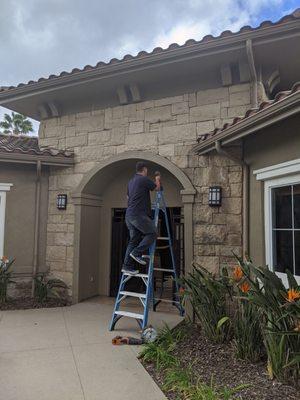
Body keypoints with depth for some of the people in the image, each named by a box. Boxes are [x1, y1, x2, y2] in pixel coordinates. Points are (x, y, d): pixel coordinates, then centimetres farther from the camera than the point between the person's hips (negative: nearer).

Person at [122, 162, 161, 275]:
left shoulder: (131, 181, 20)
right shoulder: (144, 179, -6)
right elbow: (157, 187, 8)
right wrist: (157, 179, 27)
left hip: (129, 215, 9)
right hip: (139, 214, -9)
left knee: (133, 240, 9)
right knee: (152, 233, -1)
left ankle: (127, 265, 7)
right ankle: (137, 252, -9)